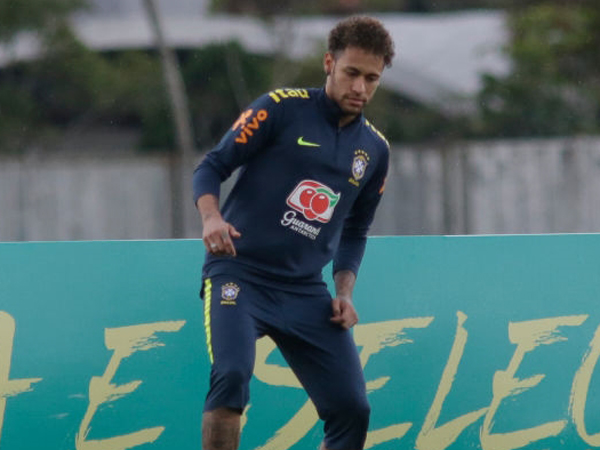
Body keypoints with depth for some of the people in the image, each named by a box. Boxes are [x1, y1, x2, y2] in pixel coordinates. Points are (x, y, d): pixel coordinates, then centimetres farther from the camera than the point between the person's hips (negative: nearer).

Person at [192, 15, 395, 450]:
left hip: (305, 291, 5)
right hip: (238, 273, -5)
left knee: (352, 409, -2)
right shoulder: (282, 109, -4)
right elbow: (211, 167, -3)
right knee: (232, 374, -29)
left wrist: (344, 292, 8)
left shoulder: (375, 149, 12)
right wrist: (211, 217, -22)